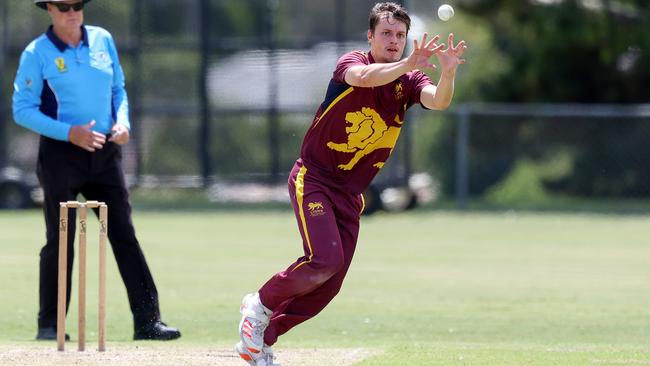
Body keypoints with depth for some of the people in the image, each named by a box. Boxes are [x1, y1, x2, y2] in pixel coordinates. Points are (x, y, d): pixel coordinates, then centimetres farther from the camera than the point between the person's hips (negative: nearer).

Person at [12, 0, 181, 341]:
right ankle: (49, 325, 8)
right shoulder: (36, 54, -4)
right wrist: (69, 133, -18)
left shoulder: (103, 40, 9)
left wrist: (122, 122, -2)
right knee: (60, 239, -2)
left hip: (105, 153, 4)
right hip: (60, 155, -4)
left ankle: (147, 320, -1)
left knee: (125, 235, 0)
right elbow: (22, 110, -7)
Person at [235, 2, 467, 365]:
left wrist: (448, 73, -41)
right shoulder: (352, 62, -10)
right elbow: (363, 77, -34)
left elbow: (438, 101, -20)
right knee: (325, 260, -23)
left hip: (351, 194, 6)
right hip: (313, 179, -5)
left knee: (329, 286, 1)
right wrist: (407, 64, -49)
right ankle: (261, 304, 0)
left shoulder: (408, 82, 1)